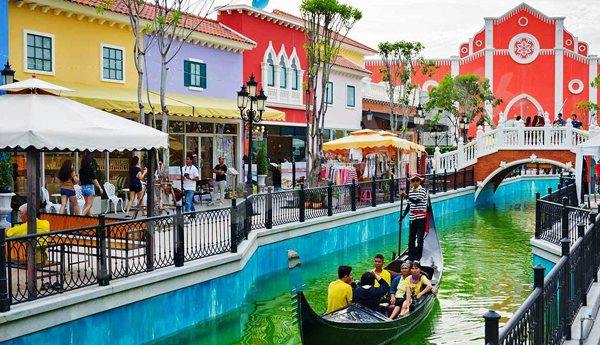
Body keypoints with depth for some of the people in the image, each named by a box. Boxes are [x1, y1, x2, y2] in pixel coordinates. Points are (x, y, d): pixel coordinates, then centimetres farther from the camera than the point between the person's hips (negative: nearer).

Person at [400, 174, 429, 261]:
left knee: (419, 238, -5)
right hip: (412, 218, 6)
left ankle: (417, 257, -1)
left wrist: (406, 196, -29)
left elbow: (416, 201, -21)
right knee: (411, 238, 9)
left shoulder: (423, 190, -7)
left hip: (421, 218, -6)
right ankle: (411, 257, 16)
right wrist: (402, 217, 20)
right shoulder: (411, 192, 13)